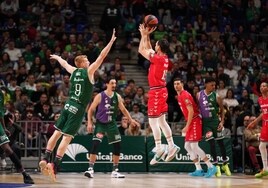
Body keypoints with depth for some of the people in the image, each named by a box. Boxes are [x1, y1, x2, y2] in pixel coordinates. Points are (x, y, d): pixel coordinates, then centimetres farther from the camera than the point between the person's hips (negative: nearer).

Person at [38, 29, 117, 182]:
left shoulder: (74, 71, 11)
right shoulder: (89, 71, -5)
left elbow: (64, 63, 32)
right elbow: (102, 56, -8)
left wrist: (57, 57, 53)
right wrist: (112, 41, -5)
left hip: (68, 105, 6)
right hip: (79, 108, -6)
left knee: (57, 133, 12)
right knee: (67, 137, -9)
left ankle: (45, 159, 9)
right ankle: (54, 165, -15)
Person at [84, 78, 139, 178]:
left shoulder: (117, 97, 1)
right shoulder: (100, 96, -11)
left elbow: (123, 110, 12)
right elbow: (91, 110, -5)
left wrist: (131, 120, 3)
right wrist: (89, 123, -14)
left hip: (111, 123, 4)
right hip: (100, 123, -4)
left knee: (117, 146, 0)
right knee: (95, 144, -21)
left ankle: (115, 170, 12)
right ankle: (91, 169, -17)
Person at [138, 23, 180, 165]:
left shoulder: (158, 58, -16)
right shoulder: (164, 58, 9)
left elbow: (141, 50, -10)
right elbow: (148, 50, 25)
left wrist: (144, 35, -1)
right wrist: (147, 36, 22)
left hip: (156, 91, -9)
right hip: (161, 90, 9)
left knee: (153, 120, -8)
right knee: (161, 120, 15)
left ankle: (159, 149, -9)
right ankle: (171, 146, 15)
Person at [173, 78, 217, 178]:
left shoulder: (185, 95, -15)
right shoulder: (180, 96, 16)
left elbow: (191, 111, -21)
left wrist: (187, 126, -22)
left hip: (195, 121, -10)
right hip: (191, 122, 10)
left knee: (194, 146, -14)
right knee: (187, 146, 9)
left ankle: (211, 167, -10)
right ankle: (199, 170, 10)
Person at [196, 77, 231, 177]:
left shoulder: (216, 96, -6)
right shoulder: (199, 95, -2)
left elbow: (222, 110, 1)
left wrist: (222, 122, -9)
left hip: (215, 120, 0)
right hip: (205, 121, 0)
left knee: (220, 142, 5)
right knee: (211, 143, -6)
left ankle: (225, 164, 19)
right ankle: (216, 166, -2)